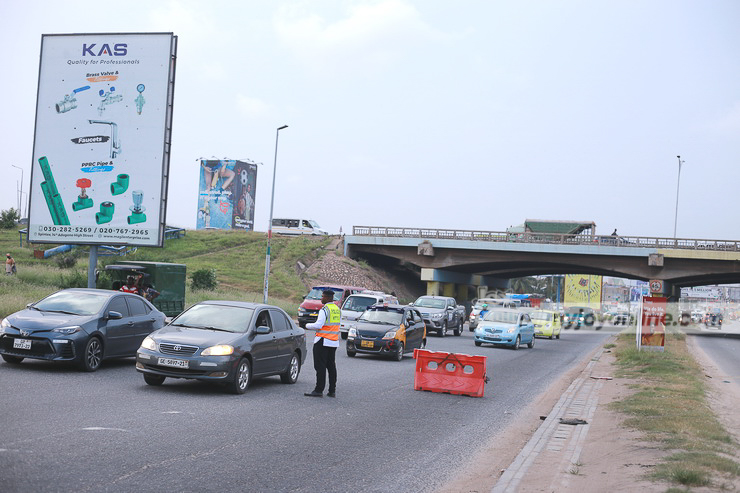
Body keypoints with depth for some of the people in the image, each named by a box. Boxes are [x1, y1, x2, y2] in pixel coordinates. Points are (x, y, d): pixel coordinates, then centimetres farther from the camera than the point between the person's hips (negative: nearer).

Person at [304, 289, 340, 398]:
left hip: (323, 341, -8)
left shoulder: (324, 310, -13)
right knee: (331, 366, 10)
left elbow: (318, 325, -18)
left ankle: (319, 390, -8)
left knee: (320, 366, -6)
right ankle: (332, 391, 10)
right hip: (334, 342, 8)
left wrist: (308, 325, 0)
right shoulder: (338, 309, 13)